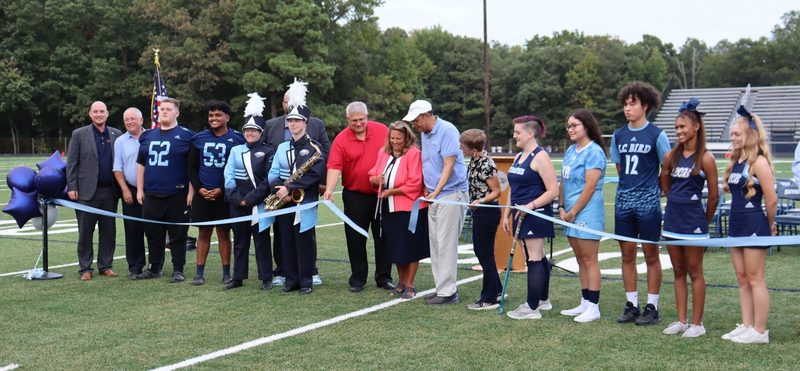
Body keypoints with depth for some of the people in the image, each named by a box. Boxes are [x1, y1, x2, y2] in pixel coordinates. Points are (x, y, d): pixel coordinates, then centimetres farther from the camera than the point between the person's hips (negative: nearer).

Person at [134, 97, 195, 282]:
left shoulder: (186, 136, -2)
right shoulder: (148, 136, 14)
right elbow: (141, 164, 18)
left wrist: (191, 191, -11)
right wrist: (140, 190, 12)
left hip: (177, 196, -5)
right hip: (151, 196, 5)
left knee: (177, 234, 1)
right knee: (153, 234, 11)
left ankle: (178, 270, 9)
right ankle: (155, 268, 22)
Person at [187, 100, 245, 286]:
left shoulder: (237, 139, -3)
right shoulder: (199, 138, 6)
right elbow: (192, 168, 10)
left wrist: (222, 190, -10)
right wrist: (199, 188, -4)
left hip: (224, 195, -2)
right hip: (202, 194, 2)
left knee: (224, 233, 4)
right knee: (203, 232, 7)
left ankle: (226, 273, 11)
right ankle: (200, 272, 11)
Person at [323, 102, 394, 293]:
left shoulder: (382, 131, -2)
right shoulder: (341, 140, -7)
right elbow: (334, 167, -16)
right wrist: (329, 189, -29)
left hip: (381, 194, 1)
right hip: (355, 196, -1)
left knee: (383, 237, 7)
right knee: (356, 239, 5)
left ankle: (384, 277, 17)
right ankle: (358, 279, 15)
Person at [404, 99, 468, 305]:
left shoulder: (448, 131, -14)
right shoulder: (424, 134, 13)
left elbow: (449, 165, -18)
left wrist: (436, 191, -21)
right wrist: (427, 187, 10)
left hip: (451, 194, -9)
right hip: (433, 196, 9)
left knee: (446, 244, -8)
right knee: (435, 243, 10)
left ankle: (448, 292, -4)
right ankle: (442, 288, 17)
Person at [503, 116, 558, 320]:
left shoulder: (540, 157, -11)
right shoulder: (518, 157, 16)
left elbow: (553, 190, -17)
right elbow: (513, 190, 22)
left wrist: (531, 205, -23)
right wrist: (507, 214, 18)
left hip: (536, 215, -9)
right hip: (521, 216, 9)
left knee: (534, 259, -7)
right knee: (536, 258, 15)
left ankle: (532, 308, -5)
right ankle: (543, 300, 25)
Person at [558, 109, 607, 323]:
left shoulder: (594, 152, -11)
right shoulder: (571, 151, 14)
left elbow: (590, 187, -16)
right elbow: (563, 181, 15)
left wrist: (573, 212, -14)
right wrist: (562, 207, 4)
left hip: (587, 213, -8)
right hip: (570, 214, 8)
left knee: (589, 260, -4)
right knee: (581, 260, 13)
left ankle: (593, 307, 0)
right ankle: (585, 303, 20)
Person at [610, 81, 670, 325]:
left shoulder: (657, 135, -4)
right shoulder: (619, 135, 9)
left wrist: (649, 186, 4)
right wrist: (630, 185, 11)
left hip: (648, 202, -4)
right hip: (624, 202, 5)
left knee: (651, 254, 3)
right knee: (627, 254, 8)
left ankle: (652, 307, 9)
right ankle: (631, 305, 16)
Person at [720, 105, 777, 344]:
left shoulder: (759, 162, -15)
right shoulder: (736, 161, 11)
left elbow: (772, 200, -17)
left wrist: (770, 225, -4)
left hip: (754, 225, -9)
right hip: (737, 225, 9)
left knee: (755, 279, -2)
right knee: (742, 279, 13)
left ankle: (760, 331, 6)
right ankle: (746, 326, 21)